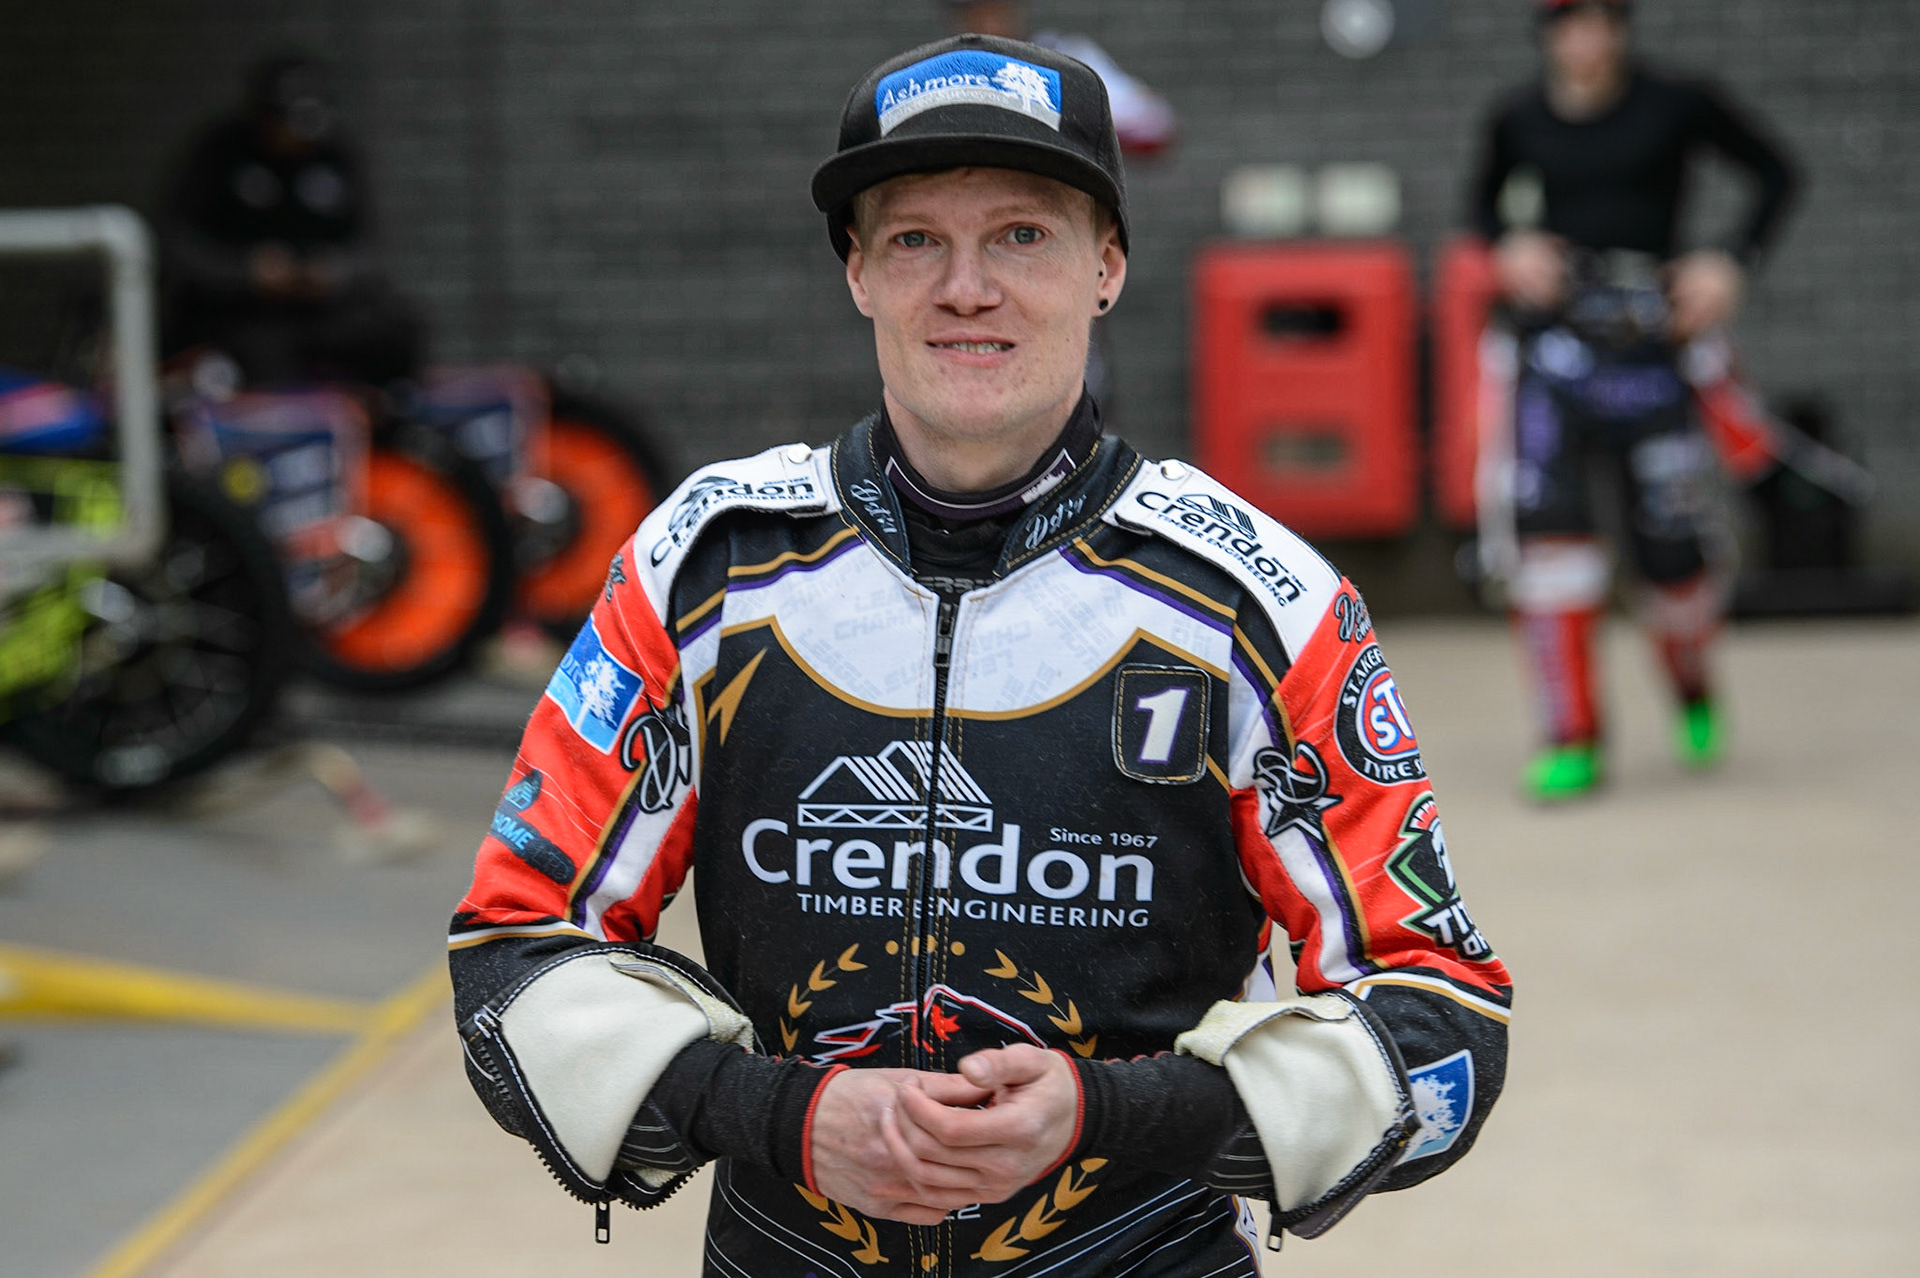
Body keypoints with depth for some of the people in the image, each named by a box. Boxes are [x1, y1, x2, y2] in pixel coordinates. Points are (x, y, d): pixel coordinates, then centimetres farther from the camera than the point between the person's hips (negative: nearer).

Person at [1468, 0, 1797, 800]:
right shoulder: (1520, 120, 6)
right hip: (1551, 342, 2)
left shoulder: (1675, 107, -1)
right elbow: (1485, 198, 25)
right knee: (1544, 517, -15)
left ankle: (1693, 689, 35)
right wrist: (1508, 246, 4)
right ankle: (1572, 740, -6)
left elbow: (1773, 174, 9)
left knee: (1671, 544, -1)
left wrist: (1731, 262, -4)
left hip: (1648, 344, -2)